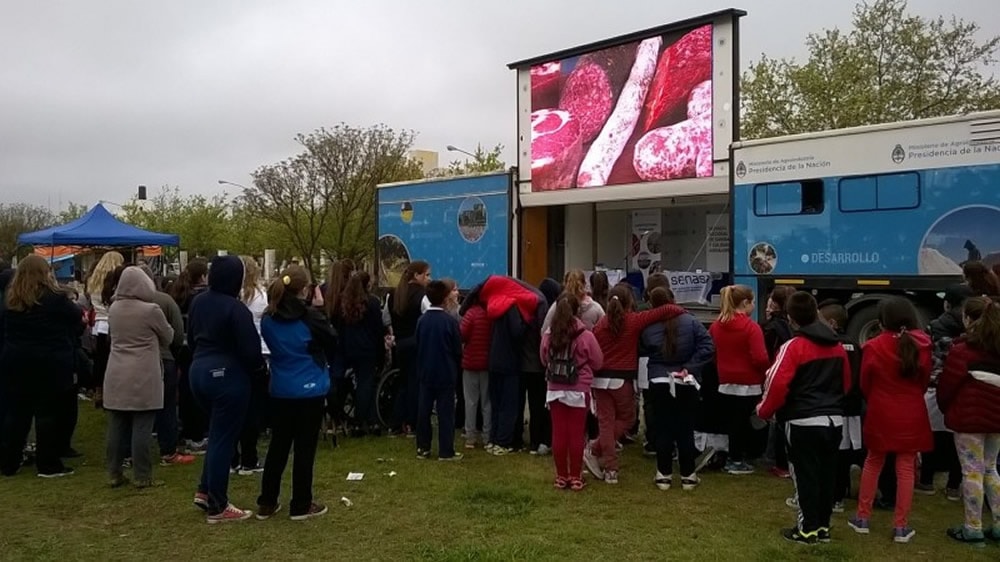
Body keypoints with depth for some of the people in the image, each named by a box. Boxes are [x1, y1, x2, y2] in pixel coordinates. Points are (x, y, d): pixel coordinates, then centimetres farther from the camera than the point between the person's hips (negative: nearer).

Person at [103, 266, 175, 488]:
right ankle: (142, 476, 4)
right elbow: (168, 338, 4)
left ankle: (114, 473, 17)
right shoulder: (151, 310, -11)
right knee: (141, 428, 0)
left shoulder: (113, 309, 5)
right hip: (143, 377, -5)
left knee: (116, 427, 10)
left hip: (116, 377, 5)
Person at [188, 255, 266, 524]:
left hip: (199, 371, 8)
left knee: (217, 433, 23)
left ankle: (205, 491, 25)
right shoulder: (235, 308, -19)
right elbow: (249, 349, -18)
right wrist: (261, 369, 1)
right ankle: (218, 507, 8)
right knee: (223, 438, 0)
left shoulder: (198, 302, 7)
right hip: (228, 375, -8)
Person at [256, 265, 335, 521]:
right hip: (310, 390, -5)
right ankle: (301, 506, 12)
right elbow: (333, 346, -3)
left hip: (280, 391, 5)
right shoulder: (311, 317, -15)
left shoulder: (268, 319, -1)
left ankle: (266, 503, 21)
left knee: (278, 445, 15)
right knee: (305, 447, 4)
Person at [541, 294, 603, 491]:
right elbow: (597, 362, 0)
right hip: (578, 390, -2)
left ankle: (561, 476, 15)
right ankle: (576, 477, 12)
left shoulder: (548, 334, -5)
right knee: (576, 433, 6)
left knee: (558, 433, 8)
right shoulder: (586, 335, -12)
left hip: (555, 389, 2)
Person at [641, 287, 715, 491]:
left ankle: (664, 474, 14)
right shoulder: (690, 322, -7)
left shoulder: (648, 328, -8)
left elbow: (643, 351, -2)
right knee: (686, 429, 9)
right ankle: (688, 475, 15)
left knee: (662, 429, 8)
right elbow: (708, 347, -11)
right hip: (686, 384, 1)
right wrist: (690, 367, -11)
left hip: (659, 384, 0)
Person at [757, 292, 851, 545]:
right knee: (827, 473, 13)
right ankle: (823, 526, 22)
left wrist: (764, 410, -3)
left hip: (803, 422, -6)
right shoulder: (837, 345, 8)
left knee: (806, 475, 2)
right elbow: (846, 383, 17)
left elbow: (777, 384, -17)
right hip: (834, 420, 6)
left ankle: (808, 529, 8)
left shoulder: (793, 346, -13)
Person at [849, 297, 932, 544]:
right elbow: (925, 381, 7)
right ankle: (901, 527, 11)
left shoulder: (874, 346, -13)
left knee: (872, 464, 15)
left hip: (881, 414, -1)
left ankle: (863, 518, 22)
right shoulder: (922, 345, -8)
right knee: (905, 469, 7)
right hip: (912, 415, 1)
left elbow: (865, 384, -1)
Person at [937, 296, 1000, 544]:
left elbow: (946, 385, -9)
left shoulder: (962, 350, -13)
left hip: (969, 417, -7)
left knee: (973, 472, -1)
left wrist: (945, 408, 8)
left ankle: (973, 528, 5)